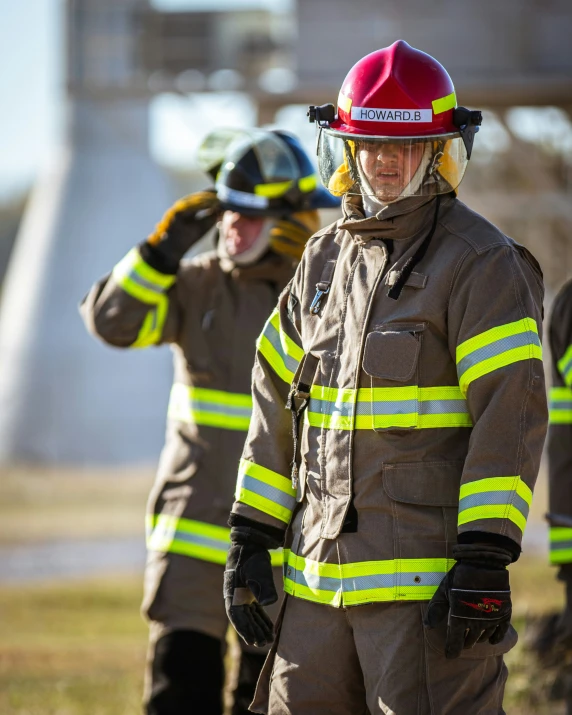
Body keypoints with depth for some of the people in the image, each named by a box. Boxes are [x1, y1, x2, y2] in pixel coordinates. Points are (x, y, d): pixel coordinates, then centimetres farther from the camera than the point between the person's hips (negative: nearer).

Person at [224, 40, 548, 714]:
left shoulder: (483, 266, -7)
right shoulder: (326, 258, 15)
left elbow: (511, 416, -14)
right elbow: (279, 404, 19)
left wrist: (483, 561, -20)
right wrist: (250, 539, 15)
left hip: (428, 577, -7)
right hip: (320, 576, 7)